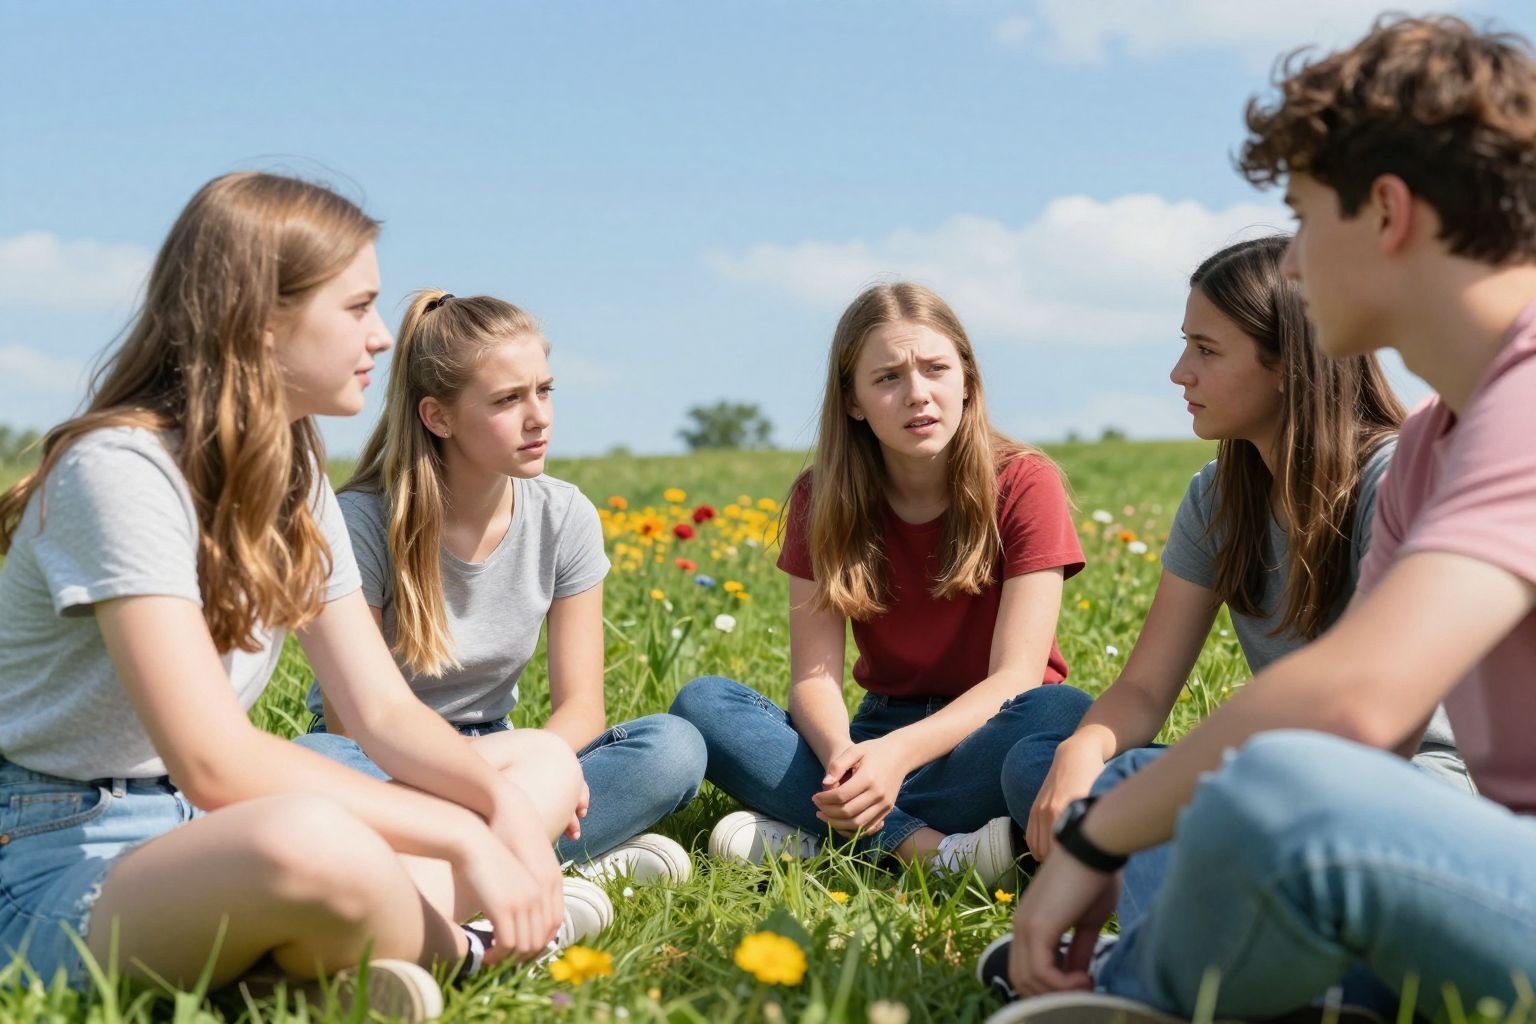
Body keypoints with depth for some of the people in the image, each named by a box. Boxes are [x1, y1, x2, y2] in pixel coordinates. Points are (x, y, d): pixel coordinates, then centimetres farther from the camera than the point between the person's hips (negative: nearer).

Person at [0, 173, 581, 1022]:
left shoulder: (293, 480, 10)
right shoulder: (123, 469, -19)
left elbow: (385, 712, 6)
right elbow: (215, 764, -27)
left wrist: (503, 804, -14)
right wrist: (464, 837, -24)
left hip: (212, 826, 9)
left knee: (544, 761, 6)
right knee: (311, 842, -41)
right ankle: (451, 944, -9)